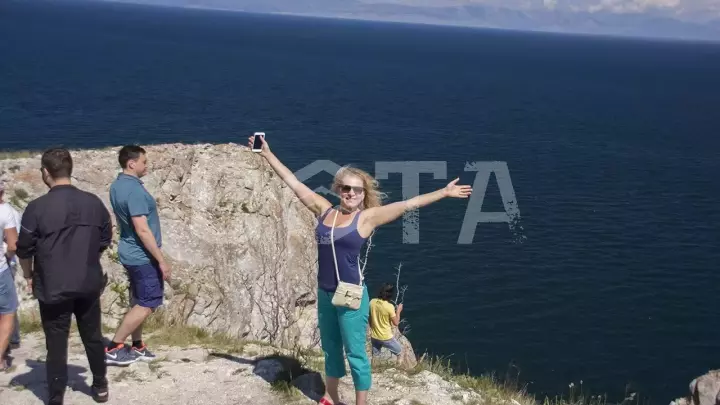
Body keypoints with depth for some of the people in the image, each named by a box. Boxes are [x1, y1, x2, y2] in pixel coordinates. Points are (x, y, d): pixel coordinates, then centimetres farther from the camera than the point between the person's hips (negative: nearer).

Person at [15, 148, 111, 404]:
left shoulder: (37, 207, -14)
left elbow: (24, 249, -6)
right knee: (93, 337, 19)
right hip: (89, 284, 4)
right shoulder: (93, 202, -2)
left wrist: (29, 276, 12)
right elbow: (105, 241, 8)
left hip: (53, 288, -3)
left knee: (57, 345, 5)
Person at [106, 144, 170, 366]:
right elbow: (142, 230, -25)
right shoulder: (134, 190, -22)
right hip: (143, 255, -10)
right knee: (147, 304, -2)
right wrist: (161, 260, -20)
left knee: (139, 302, 16)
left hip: (131, 253, 10)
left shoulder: (117, 186, 8)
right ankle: (113, 348, 0)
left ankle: (137, 346, 23)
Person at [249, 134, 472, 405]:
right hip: (324, 293, 5)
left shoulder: (367, 217, -8)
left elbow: (409, 204, -11)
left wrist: (444, 193, -13)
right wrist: (266, 153, 12)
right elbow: (293, 183, 8)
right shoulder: (324, 210, 3)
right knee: (330, 347, 20)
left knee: (355, 353, 2)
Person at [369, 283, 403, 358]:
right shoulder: (390, 306, -23)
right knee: (400, 352, 18)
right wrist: (398, 311, -1)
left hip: (374, 336, 5)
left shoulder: (372, 302, -8)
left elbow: (370, 317, 4)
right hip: (386, 337, -5)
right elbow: (396, 323, -14)